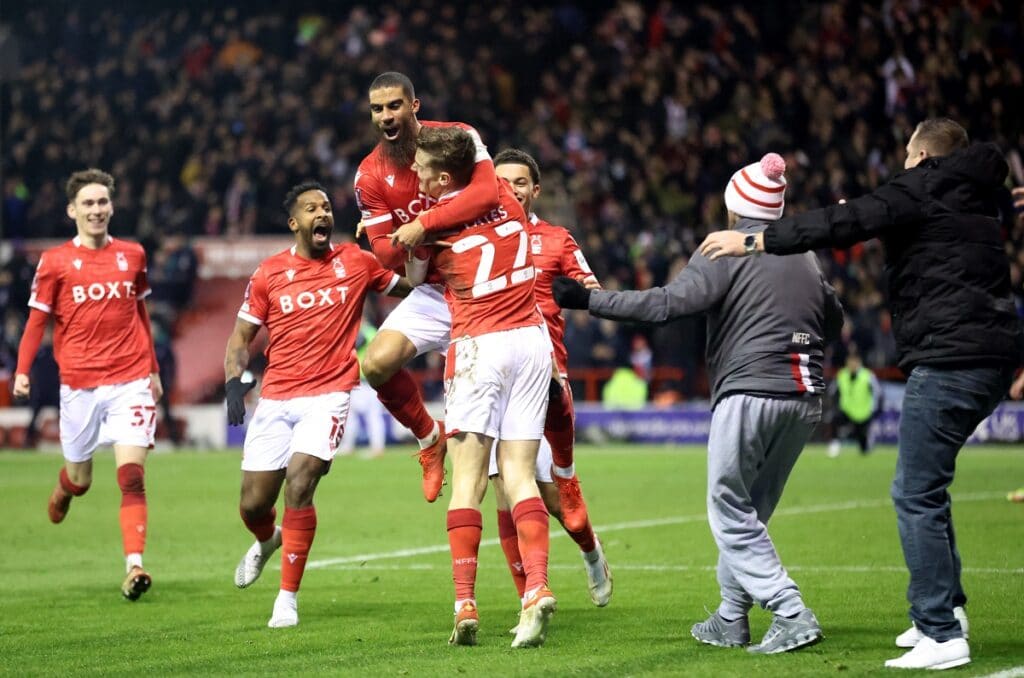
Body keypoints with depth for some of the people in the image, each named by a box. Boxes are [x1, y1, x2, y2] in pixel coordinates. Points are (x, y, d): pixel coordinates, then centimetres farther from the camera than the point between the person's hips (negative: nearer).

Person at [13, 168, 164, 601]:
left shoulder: (132, 255, 9)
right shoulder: (55, 262, 1)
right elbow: (37, 320, 4)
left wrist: (153, 369, 23)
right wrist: (22, 371, -8)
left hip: (130, 380, 0)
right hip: (79, 385, 0)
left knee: (131, 474, -14)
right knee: (80, 478, 12)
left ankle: (134, 566, -20)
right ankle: (64, 490, 50)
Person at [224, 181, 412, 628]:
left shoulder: (357, 263, 4)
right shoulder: (269, 274, 4)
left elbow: (410, 288, 17)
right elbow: (241, 336, 9)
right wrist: (234, 382, -8)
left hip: (329, 394, -2)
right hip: (275, 398, 2)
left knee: (299, 482, -21)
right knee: (253, 504, 2)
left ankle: (288, 598, -10)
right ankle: (268, 541, 43)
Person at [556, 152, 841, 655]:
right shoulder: (804, 258, 17)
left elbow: (668, 302, -15)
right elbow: (833, 321, 25)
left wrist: (588, 300, -13)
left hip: (749, 393, -7)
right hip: (805, 396, 7)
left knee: (730, 512, 0)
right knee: (751, 510, 17)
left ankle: (791, 614, -11)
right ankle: (730, 621, 19)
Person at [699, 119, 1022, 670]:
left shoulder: (921, 187, -4)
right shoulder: (969, 197, 21)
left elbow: (844, 224, -11)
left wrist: (753, 242, -8)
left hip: (950, 356, -10)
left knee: (917, 493, -8)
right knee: (923, 488, 19)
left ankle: (942, 635, -11)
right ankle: (943, 609, 21)